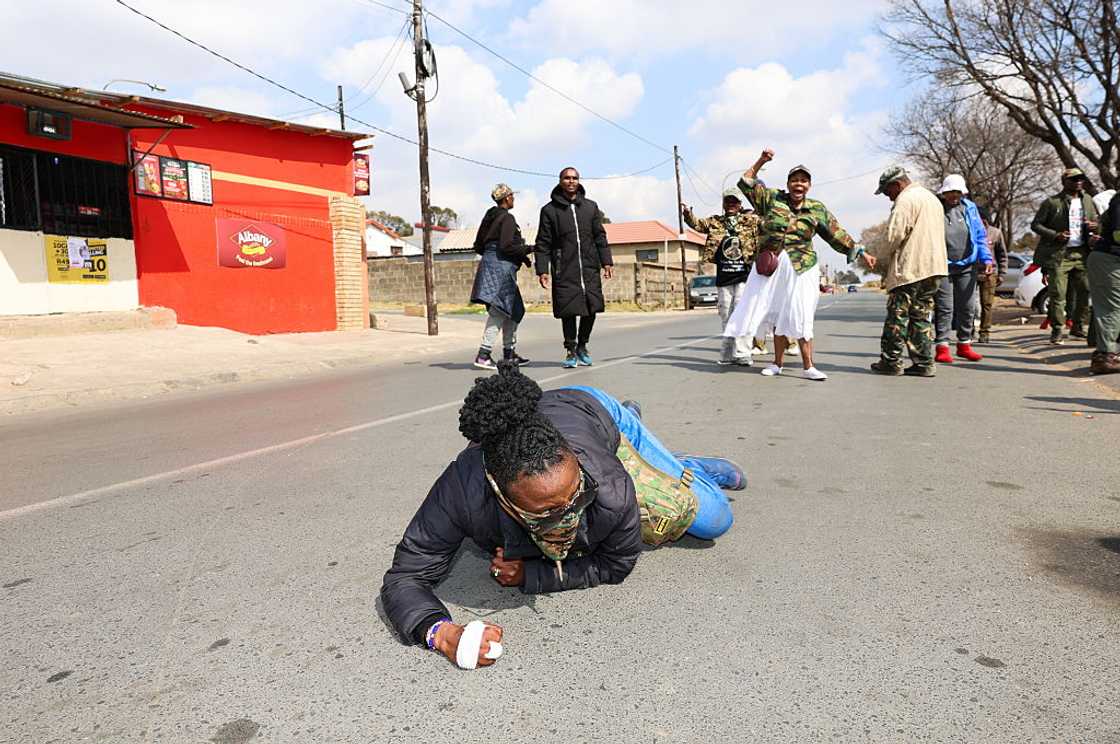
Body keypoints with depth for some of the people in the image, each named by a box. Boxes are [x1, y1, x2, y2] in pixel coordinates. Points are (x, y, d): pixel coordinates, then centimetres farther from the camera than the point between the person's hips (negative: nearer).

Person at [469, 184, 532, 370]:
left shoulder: (489, 217, 17)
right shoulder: (507, 218, -9)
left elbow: (478, 246, 19)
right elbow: (506, 246, -19)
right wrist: (527, 249, -6)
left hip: (488, 264, 10)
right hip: (502, 267, -10)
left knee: (514, 310, 16)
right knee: (499, 311, -10)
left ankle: (509, 353, 21)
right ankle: (483, 355, -13)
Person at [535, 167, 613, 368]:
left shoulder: (590, 207, 13)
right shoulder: (550, 210, 3)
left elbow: (600, 236, 14)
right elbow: (543, 243, 2)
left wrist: (606, 262, 6)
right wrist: (542, 270, -5)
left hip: (590, 268, 3)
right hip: (564, 271, -3)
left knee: (591, 309, 1)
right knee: (568, 311, -2)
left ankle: (582, 346, 22)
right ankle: (571, 350, 14)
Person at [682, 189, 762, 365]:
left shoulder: (750, 219, 5)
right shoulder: (715, 222, 11)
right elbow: (698, 224, 2)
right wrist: (688, 214, -17)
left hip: (744, 276, -3)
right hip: (723, 277, 3)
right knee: (725, 316, 9)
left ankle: (742, 354, -8)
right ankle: (728, 354, 20)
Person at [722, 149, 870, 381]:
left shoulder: (818, 210, 7)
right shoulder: (772, 198, 7)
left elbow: (838, 235, 10)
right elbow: (746, 182, 10)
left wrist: (859, 252, 8)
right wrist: (761, 161, 3)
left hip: (801, 269, -1)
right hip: (770, 266, 1)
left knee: (800, 318, -5)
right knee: (777, 316, 7)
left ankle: (808, 367, -1)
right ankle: (777, 364, 17)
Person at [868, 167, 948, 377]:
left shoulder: (905, 200, -8)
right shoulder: (932, 198, 23)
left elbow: (894, 236, -16)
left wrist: (879, 260, -1)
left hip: (909, 269, -9)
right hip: (934, 267, 9)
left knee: (897, 316, -2)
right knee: (921, 316, 10)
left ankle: (891, 361, 2)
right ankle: (924, 363, 8)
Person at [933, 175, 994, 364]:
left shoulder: (970, 208, 9)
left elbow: (980, 236, 13)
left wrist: (986, 258, 2)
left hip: (967, 266, 4)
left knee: (967, 307, 8)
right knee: (944, 308, -5)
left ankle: (964, 344, 20)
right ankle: (942, 347, -1)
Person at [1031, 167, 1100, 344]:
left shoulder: (1088, 201, 14)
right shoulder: (1051, 202, -2)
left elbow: (1097, 221, 23)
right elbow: (1035, 224, -2)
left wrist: (1095, 226, -2)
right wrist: (1055, 235, -16)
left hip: (1082, 253, 5)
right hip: (1059, 254, -5)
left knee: (1085, 291, 6)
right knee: (1058, 295, -5)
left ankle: (1078, 328, 18)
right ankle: (1057, 330, 3)